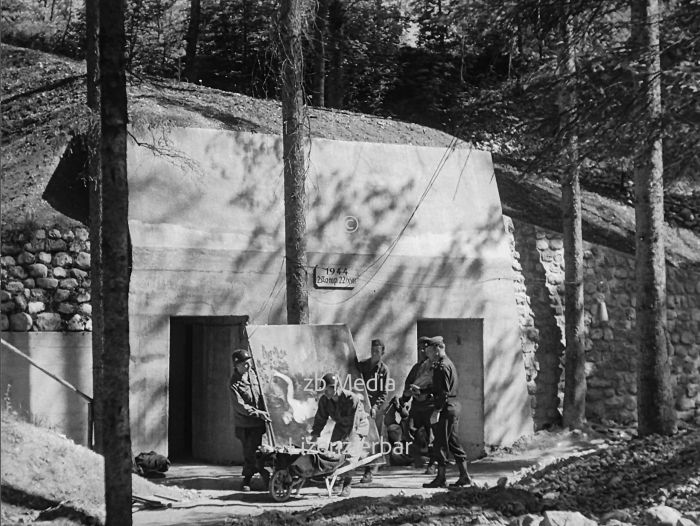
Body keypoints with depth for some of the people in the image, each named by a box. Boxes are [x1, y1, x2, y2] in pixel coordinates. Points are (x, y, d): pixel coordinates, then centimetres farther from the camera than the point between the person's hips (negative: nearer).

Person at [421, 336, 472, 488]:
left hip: (446, 408, -10)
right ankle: (464, 476, 11)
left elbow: (444, 392, -20)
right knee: (453, 442, 12)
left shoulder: (442, 366, -14)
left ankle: (440, 478, -2)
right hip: (454, 406, 10)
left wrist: (437, 411, -21)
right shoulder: (449, 364, 18)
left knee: (440, 444, -5)